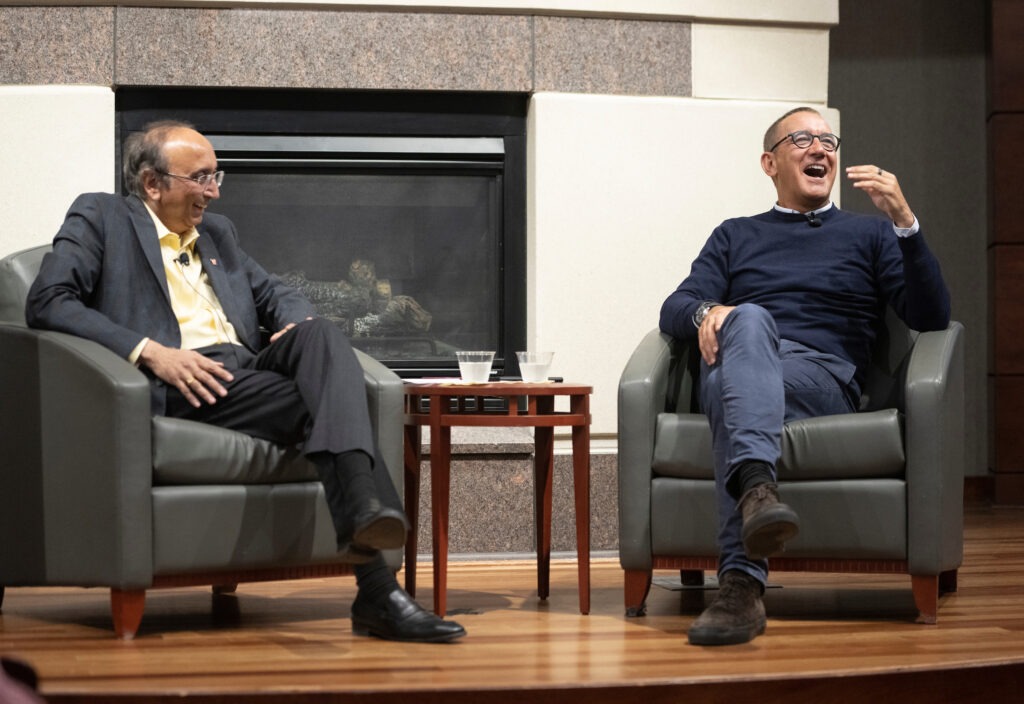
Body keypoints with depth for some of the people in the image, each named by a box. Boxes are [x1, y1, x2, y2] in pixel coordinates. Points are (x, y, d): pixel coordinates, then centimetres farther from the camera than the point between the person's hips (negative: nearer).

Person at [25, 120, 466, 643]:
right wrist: (149, 351, -16)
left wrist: (301, 328, 5)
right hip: (180, 389, -6)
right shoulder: (99, 218, 10)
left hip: (247, 373, 6)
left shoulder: (217, 233, 32)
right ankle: (375, 590, -44)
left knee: (321, 334, -28)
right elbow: (47, 302, -4)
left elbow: (276, 294, 32)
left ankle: (364, 511, -45)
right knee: (330, 401, -29)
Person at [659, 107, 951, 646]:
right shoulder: (734, 236, 32)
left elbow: (932, 317, 11)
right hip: (739, 360, 1)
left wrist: (904, 220, -2)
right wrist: (705, 311, -9)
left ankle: (740, 583, -58)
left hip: (823, 377, -1)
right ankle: (758, 488, -64)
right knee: (748, 319, -38)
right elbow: (674, 309, 17)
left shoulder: (869, 234, 27)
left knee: (733, 395, -38)